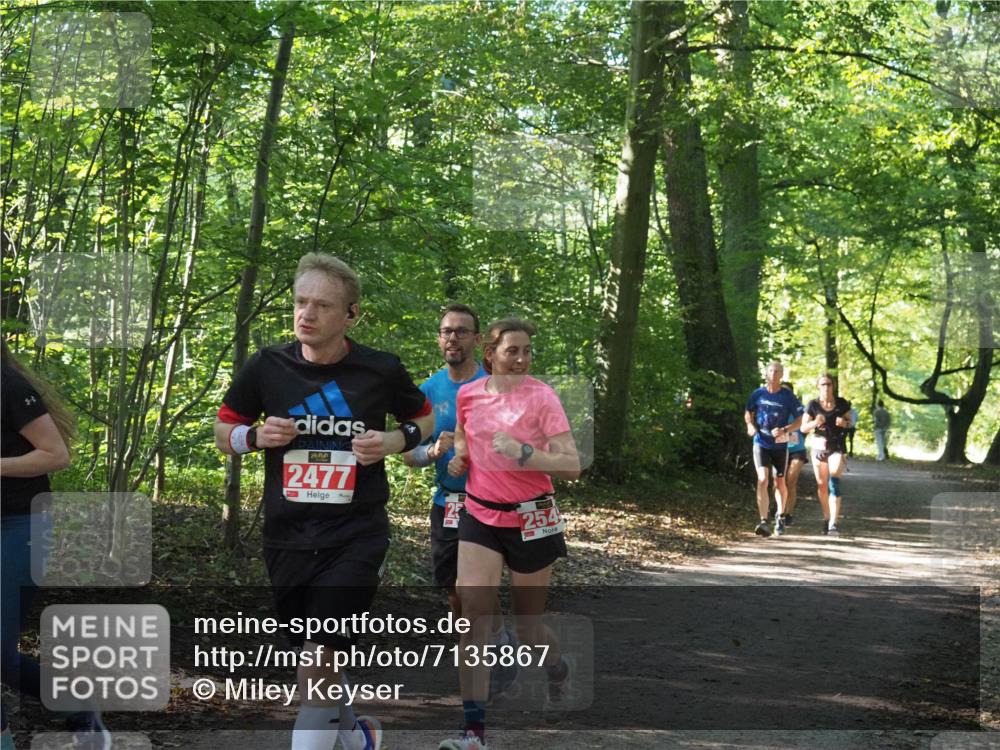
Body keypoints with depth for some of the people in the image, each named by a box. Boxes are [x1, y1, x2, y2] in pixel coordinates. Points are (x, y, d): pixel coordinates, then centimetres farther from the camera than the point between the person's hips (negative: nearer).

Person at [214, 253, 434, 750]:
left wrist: (394, 441, -8)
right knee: (321, 665, 17)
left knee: (317, 664, -16)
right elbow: (223, 433, 9)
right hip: (287, 538, 3)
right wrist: (256, 436, -12)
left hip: (355, 537, -3)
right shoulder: (266, 367, -3)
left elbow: (424, 418, 13)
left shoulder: (381, 370, -5)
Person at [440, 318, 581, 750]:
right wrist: (458, 457, 1)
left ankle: (559, 667, 45)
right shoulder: (467, 395, 0)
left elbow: (571, 466, -17)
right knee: (474, 616, -13)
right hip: (480, 516, 3)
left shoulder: (541, 396, -11)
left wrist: (522, 453, -30)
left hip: (531, 519, -2)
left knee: (527, 627, 8)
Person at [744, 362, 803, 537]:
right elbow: (748, 412, 15)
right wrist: (750, 425, -7)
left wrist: (784, 430, -18)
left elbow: (799, 421, -1)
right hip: (761, 443, 0)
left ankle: (780, 517, 37)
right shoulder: (758, 394, -1)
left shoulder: (788, 396, -5)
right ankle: (764, 522, -23)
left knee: (779, 483, 13)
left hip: (780, 445, 1)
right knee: (762, 480, -17)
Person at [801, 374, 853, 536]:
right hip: (819, 446, 2)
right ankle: (826, 518, 28)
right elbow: (803, 428, -1)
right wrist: (815, 422, -21)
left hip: (837, 447, -2)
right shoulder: (813, 405, -3)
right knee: (821, 485, 8)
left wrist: (845, 423, -13)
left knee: (834, 481, -17)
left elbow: (850, 422, 10)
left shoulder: (842, 403, -2)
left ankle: (833, 524, -20)